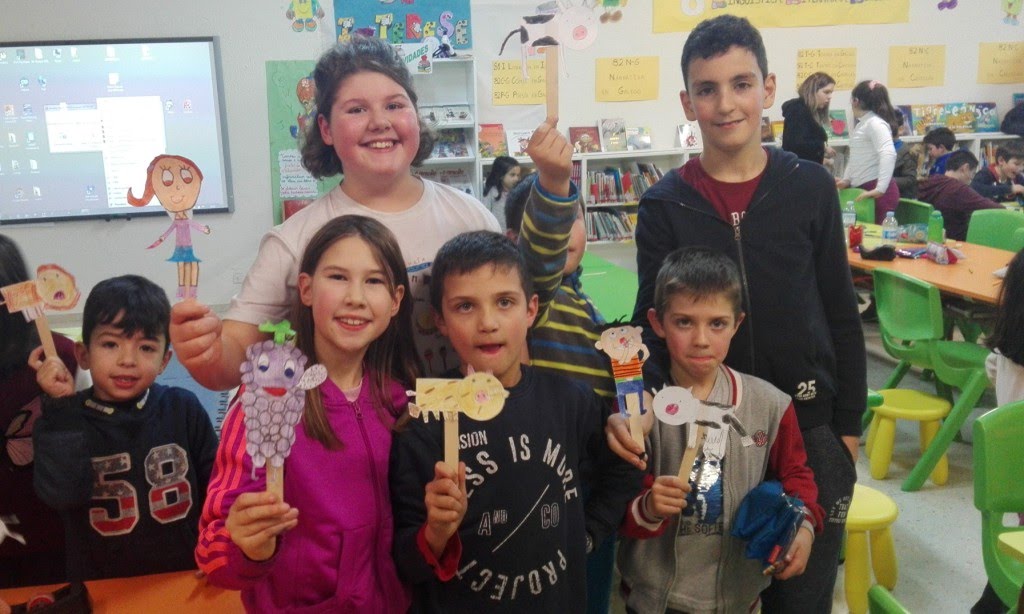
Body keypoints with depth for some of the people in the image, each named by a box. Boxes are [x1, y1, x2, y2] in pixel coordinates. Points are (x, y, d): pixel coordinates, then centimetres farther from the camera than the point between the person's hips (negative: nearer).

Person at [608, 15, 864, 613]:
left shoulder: (811, 189, -3)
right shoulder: (665, 205, -4)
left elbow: (842, 317, 3)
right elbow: (652, 325, -6)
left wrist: (849, 426, 4)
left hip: (809, 430, 1)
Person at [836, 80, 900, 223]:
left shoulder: (875, 123, -13)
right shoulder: (861, 124, 17)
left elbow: (888, 154, -26)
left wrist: (880, 189, -32)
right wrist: (846, 179, 10)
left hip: (876, 192, -9)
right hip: (862, 189, 9)